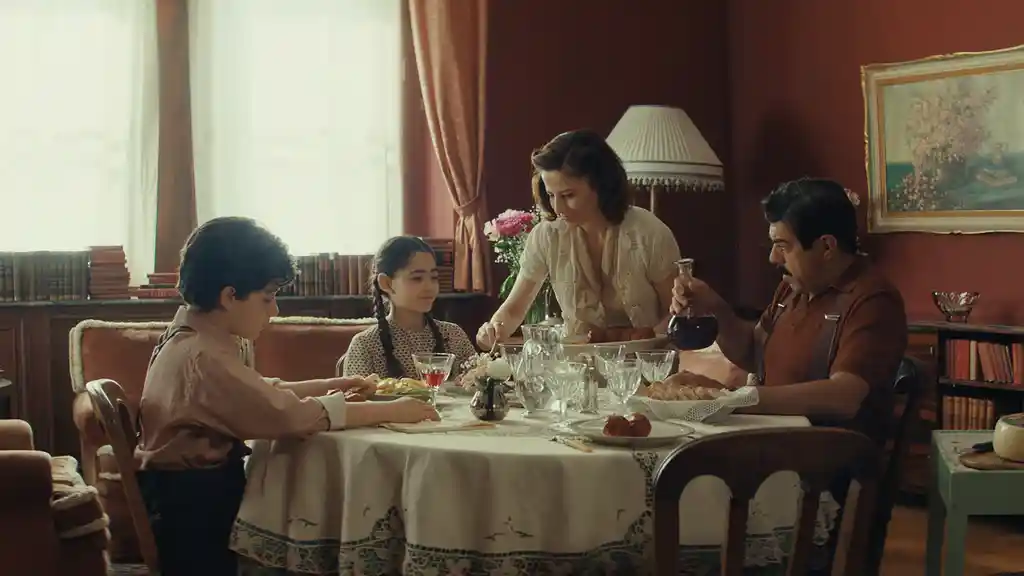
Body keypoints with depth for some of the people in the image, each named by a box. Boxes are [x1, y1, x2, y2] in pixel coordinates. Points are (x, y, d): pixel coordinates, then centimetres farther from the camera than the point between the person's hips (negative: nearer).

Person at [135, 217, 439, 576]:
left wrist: (327, 386, 2)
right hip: (191, 503, -9)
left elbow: (258, 395, 14)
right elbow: (292, 414, -29)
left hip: (196, 487, 9)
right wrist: (391, 411, -22)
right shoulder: (202, 357, -25)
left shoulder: (194, 335, 7)